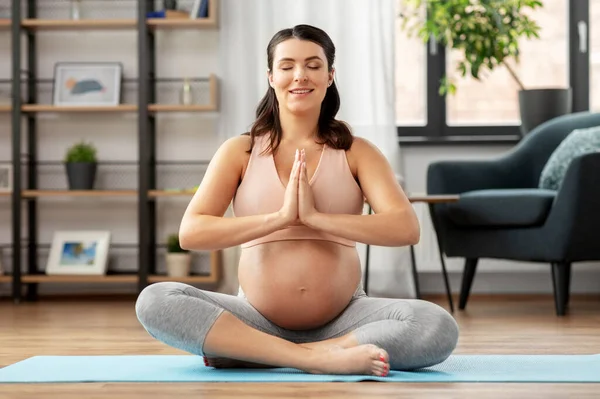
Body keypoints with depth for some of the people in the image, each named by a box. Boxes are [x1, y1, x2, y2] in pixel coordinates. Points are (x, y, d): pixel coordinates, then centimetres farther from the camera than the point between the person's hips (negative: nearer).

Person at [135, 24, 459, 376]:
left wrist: (316, 217, -19)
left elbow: (406, 229, -11)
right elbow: (191, 233, -9)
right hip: (257, 318, 0)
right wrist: (280, 218, -17)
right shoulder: (240, 151, 5)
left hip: (343, 319, 0)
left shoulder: (355, 152, 5)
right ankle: (321, 357, -29)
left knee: (439, 328, -28)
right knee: (155, 301, -25)